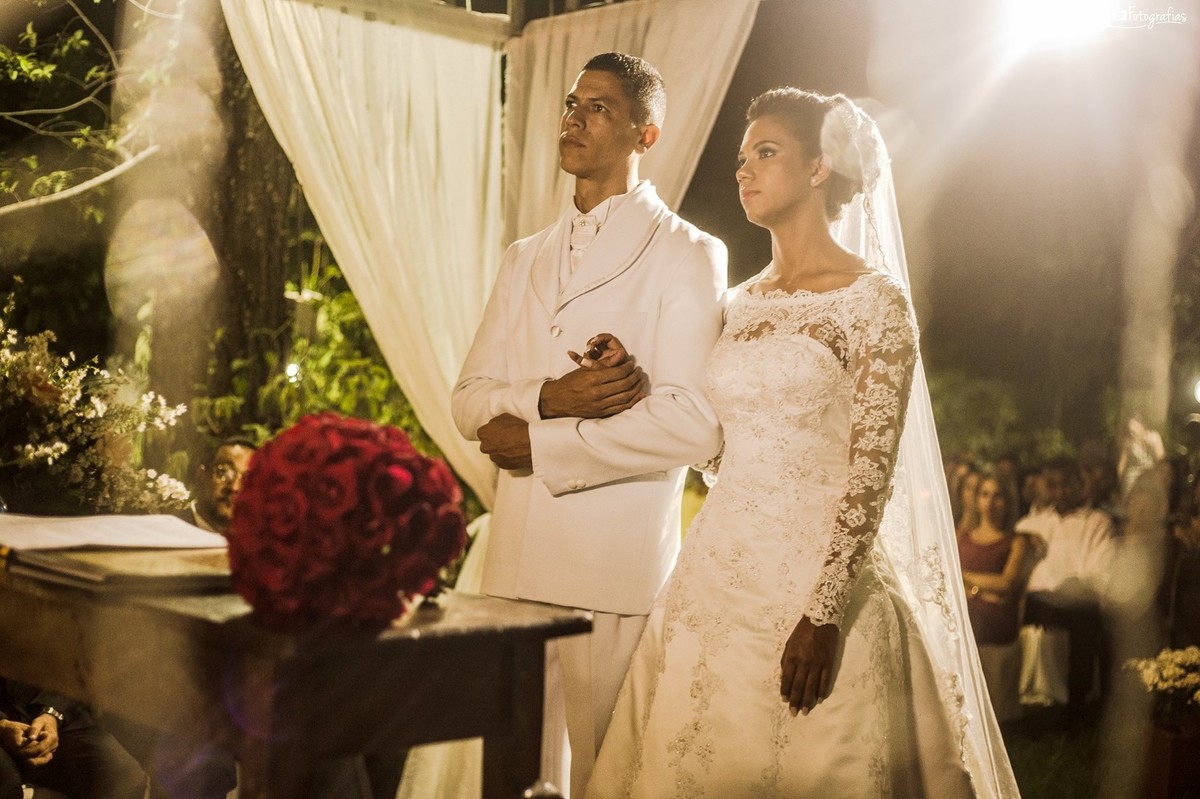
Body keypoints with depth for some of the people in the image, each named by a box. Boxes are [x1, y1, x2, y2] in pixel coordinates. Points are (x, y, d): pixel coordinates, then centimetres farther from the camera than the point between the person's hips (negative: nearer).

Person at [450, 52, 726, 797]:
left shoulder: (688, 255, -4)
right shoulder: (526, 259, 16)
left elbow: (695, 423, -15)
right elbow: (470, 399, 10)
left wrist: (538, 442, -10)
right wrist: (549, 397, -12)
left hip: (617, 565, -5)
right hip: (517, 558, 5)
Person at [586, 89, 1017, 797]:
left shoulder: (872, 298, -7)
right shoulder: (743, 303, 13)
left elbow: (871, 470, -13)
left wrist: (825, 613, -19)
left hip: (815, 573, -6)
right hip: (719, 572, 6)